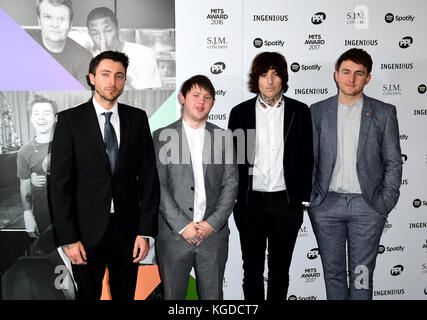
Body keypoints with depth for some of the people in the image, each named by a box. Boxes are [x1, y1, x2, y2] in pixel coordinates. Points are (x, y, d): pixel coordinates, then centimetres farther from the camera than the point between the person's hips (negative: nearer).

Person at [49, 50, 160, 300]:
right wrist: (68, 239, -10)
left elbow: (149, 176, 0)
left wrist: (146, 231, -5)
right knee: (88, 294, 17)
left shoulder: (138, 118, 1)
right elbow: (60, 182, -6)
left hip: (128, 230, 2)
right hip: (87, 231, -1)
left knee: (125, 295, 18)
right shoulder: (70, 120, -5)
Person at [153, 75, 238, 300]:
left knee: (212, 295, 13)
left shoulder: (223, 137, 7)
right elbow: (157, 184, -5)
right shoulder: (162, 136, 1)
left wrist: (213, 223, -8)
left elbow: (231, 184, 3)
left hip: (214, 233, 2)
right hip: (174, 234, -1)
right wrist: (182, 225, -11)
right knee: (173, 295, 11)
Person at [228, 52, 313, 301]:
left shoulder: (300, 111, 2)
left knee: (281, 269, 14)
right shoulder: (240, 112, 2)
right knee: (252, 269, 12)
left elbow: (307, 157, 5)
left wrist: (305, 196, 1)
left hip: (286, 202, 0)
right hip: (251, 202, 0)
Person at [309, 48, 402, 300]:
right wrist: (310, 199, 0)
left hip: (367, 206, -1)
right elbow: (309, 159, 6)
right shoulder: (318, 111, 5)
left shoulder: (384, 113, 2)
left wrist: (386, 202, -3)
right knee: (333, 272, 12)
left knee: (362, 275, 7)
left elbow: (393, 162, 4)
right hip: (327, 204, 1)